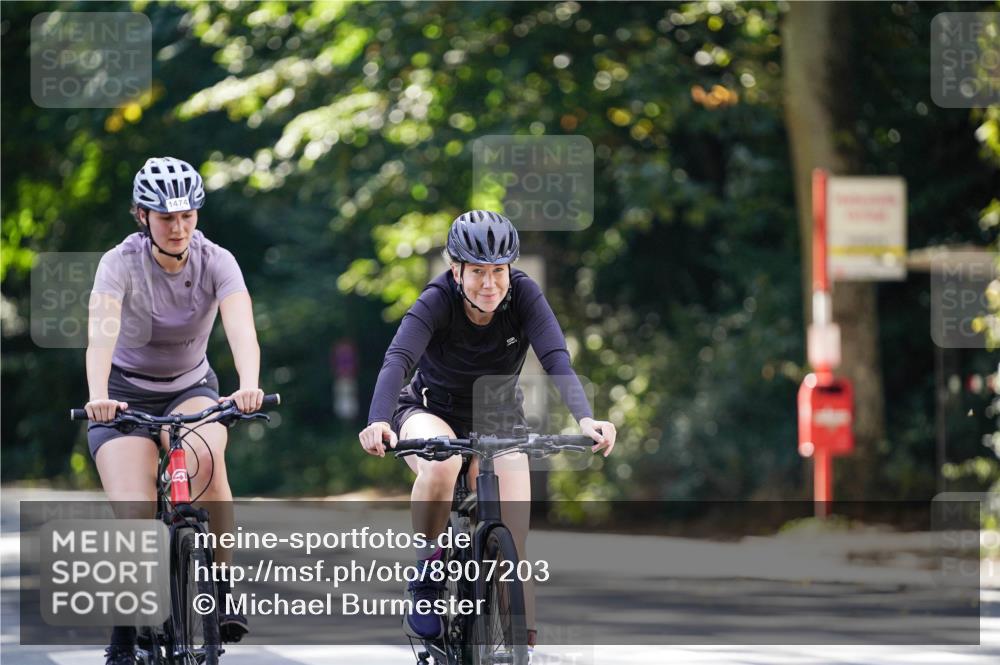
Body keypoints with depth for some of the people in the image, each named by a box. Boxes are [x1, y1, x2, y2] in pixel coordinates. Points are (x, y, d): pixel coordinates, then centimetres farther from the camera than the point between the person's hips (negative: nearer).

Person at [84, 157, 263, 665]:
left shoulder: (216, 262, -16)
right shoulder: (121, 263, -20)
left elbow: (241, 330, -32)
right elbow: (101, 334, -36)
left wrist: (249, 387, -51)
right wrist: (97, 396, -54)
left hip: (191, 388, 1)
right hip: (127, 394, -1)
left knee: (205, 455, -34)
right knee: (136, 520, -19)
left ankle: (221, 585, -21)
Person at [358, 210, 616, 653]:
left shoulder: (523, 295, -20)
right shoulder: (437, 301, -25)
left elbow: (557, 360, -32)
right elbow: (397, 362, -39)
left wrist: (584, 419, -50)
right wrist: (378, 422, -58)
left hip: (497, 420, 2)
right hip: (431, 411, -2)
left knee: (511, 546, -15)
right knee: (441, 465, -37)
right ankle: (425, 574, -16)